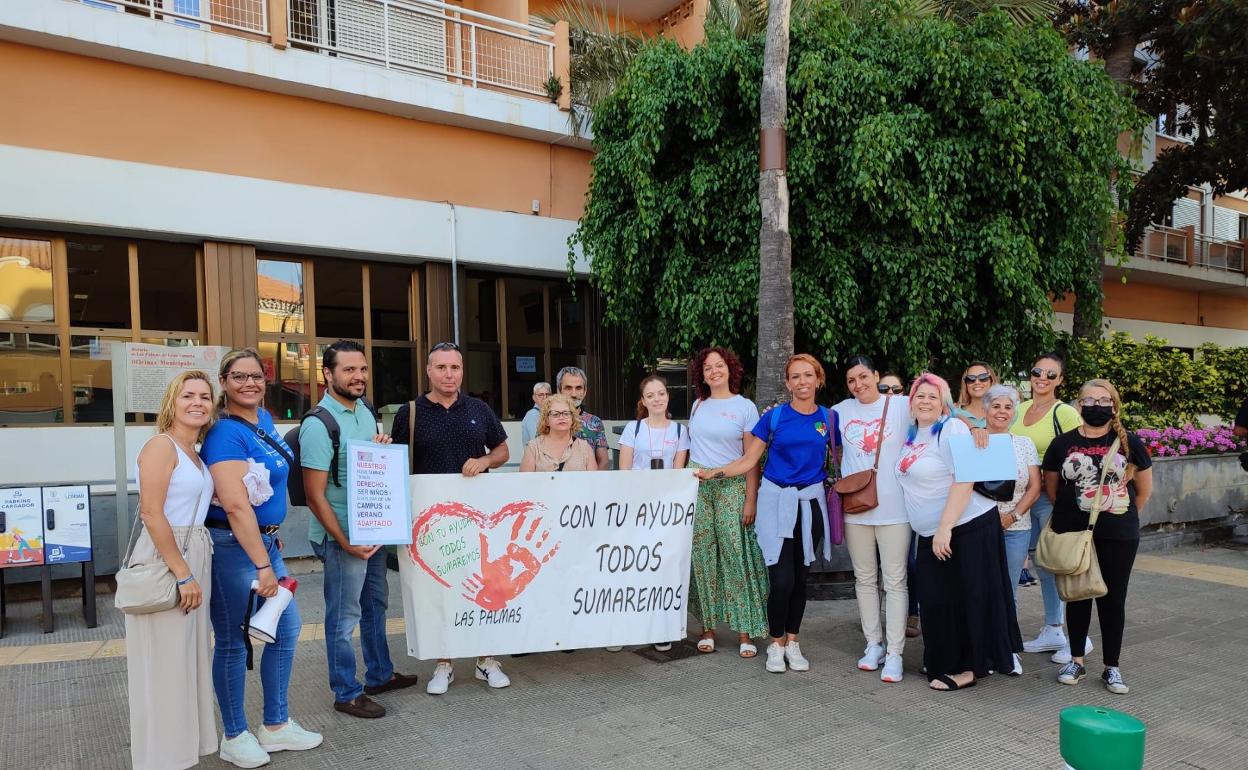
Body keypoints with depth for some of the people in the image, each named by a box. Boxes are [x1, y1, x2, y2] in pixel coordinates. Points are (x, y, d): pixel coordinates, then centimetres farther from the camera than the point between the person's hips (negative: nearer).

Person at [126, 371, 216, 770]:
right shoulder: (161, 445, -13)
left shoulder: (196, 453, 12)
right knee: (165, 663, 2)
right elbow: (151, 514, -20)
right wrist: (183, 574, -20)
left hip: (195, 556, 9)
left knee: (190, 657, 17)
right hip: (163, 561, -9)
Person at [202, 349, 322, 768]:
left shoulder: (265, 420, 7)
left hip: (265, 539, 9)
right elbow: (236, 505, -25)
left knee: (287, 627, 14)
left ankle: (276, 726, 29)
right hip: (232, 545, -9)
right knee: (233, 641, 5)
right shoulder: (225, 433, -19)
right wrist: (263, 566, -25)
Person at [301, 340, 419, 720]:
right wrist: (344, 542, -21)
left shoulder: (367, 410, 7)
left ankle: (380, 674, 37)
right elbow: (315, 495, -19)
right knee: (344, 615, 4)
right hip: (341, 535, -8)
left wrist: (384, 449, -1)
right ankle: (346, 693, 20)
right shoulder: (318, 424, -18)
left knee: (375, 604, 20)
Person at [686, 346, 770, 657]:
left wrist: (751, 501, -8)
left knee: (736, 553, -7)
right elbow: (691, 448, 14)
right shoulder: (698, 405, 13)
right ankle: (708, 627, 13)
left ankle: (744, 631, 2)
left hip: (732, 486, -3)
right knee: (702, 555, 3)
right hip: (697, 485, 4)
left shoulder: (745, 407, 1)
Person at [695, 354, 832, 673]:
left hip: (810, 502, 2)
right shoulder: (775, 417, -3)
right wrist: (716, 472, -13)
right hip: (777, 500, -2)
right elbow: (749, 460, -2)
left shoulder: (828, 417, 3)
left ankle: (792, 641, 24)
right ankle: (776, 643, 11)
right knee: (781, 579, -8)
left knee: (800, 576, 9)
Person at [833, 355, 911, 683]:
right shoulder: (841, 411, 7)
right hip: (855, 507, 4)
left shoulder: (903, 406, -3)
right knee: (864, 579, 13)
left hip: (894, 507, -3)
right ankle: (873, 644, 26)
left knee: (895, 581, 2)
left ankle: (894, 653, 9)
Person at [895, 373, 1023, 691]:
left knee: (968, 599, 0)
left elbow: (964, 482, -21)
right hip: (933, 533, 8)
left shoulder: (952, 429, -14)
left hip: (967, 528, -8)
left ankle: (969, 667, 11)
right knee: (936, 601, 11)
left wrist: (945, 528, -23)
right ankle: (945, 662, 25)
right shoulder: (913, 434, 11)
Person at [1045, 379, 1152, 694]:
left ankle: (1111, 667, 18)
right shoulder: (1062, 443, -1)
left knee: (1113, 599, 7)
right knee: (1077, 596, 11)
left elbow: (1144, 490, 10)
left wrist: (1123, 515, 13)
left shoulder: (1129, 443, -1)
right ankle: (1076, 661, 23)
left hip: (1118, 537, 0)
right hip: (1072, 535, 1)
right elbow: (1052, 487, 10)